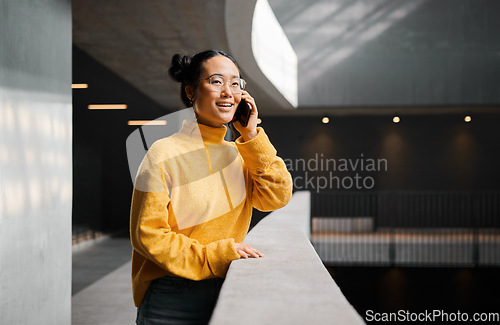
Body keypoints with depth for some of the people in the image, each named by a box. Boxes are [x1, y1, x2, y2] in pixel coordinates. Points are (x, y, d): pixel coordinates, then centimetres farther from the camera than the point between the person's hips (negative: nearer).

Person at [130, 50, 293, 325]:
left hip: (228, 295, 5)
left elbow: (277, 197, -3)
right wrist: (213, 256, -20)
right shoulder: (164, 155, -10)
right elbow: (147, 235, -13)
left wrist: (252, 136, -7)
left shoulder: (239, 153, 8)